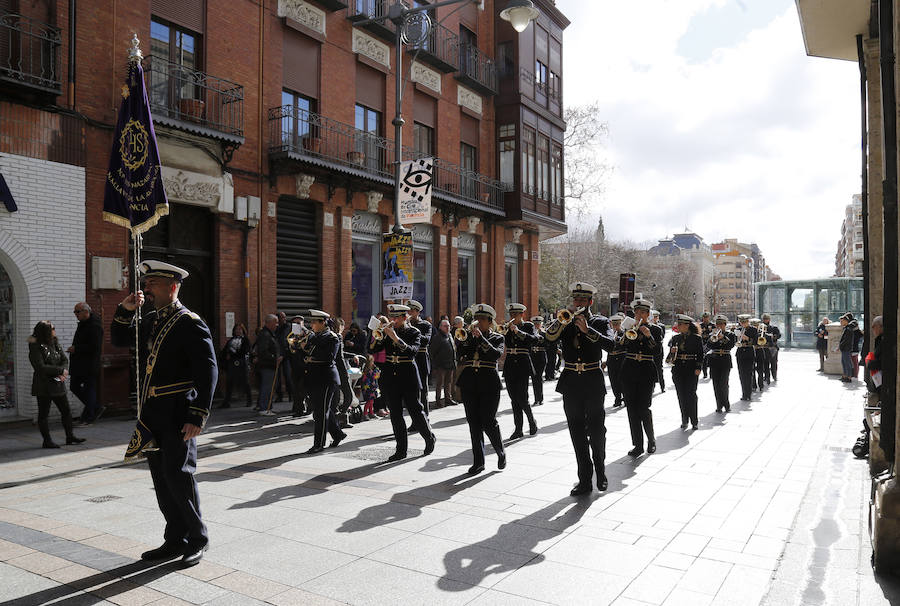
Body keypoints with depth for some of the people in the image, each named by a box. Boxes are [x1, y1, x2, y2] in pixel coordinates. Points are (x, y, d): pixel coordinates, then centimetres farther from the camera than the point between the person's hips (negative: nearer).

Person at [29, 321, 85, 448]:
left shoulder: (54, 343, 7)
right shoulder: (36, 348, -13)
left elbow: (64, 359, 8)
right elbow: (41, 367, -20)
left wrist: (63, 373, -10)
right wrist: (61, 370, -16)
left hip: (58, 384, 7)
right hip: (43, 386, -7)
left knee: (66, 410, 10)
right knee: (43, 414, 4)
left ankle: (70, 436, 20)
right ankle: (47, 441, 11)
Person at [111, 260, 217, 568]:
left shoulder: (190, 323, -12)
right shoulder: (149, 320, 13)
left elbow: (208, 371, -16)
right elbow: (119, 340, 24)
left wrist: (198, 416, -20)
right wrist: (125, 310, 5)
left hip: (177, 416, -8)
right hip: (151, 414, 8)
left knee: (178, 476, -4)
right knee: (162, 479, 13)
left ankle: (197, 538, 14)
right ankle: (175, 540, 25)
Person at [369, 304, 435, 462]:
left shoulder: (414, 333, -4)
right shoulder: (387, 332, 7)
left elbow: (413, 351, -22)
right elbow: (372, 350, -1)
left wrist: (396, 338, -30)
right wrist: (378, 336, -18)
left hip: (408, 377, -4)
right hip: (390, 376, 4)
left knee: (416, 411, 2)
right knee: (395, 414, 5)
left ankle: (429, 438, 28)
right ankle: (401, 450, 13)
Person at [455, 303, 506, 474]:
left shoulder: (497, 338, 5)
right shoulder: (468, 337, 13)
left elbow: (496, 354, -16)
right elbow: (459, 355, -1)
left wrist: (481, 337, -17)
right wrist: (467, 336, -9)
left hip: (489, 383, -3)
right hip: (469, 383, 4)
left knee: (488, 422, -7)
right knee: (473, 422, 4)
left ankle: (501, 452, 20)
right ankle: (478, 461, 12)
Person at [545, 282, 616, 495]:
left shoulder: (599, 322, 3)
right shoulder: (565, 323, 9)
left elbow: (610, 344, -15)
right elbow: (549, 337, -9)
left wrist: (587, 329, -23)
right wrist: (562, 320, -21)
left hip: (593, 383, -2)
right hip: (571, 384, 2)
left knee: (597, 432, 4)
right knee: (577, 433, 4)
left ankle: (600, 473, 27)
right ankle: (585, 480, 11)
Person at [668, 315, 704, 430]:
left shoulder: (697, 338, -1)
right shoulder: (675, 338, 9)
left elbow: (700, 355, -1)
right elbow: (671, 353, 13)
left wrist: (698, 368, -10)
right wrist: (672, 352, -9)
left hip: (691, 369, -4)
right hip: (678, 369, 4)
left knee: (691, 394, -5)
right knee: (681, 395, 4)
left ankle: (694, 421, 6)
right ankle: (684, 420, 15)